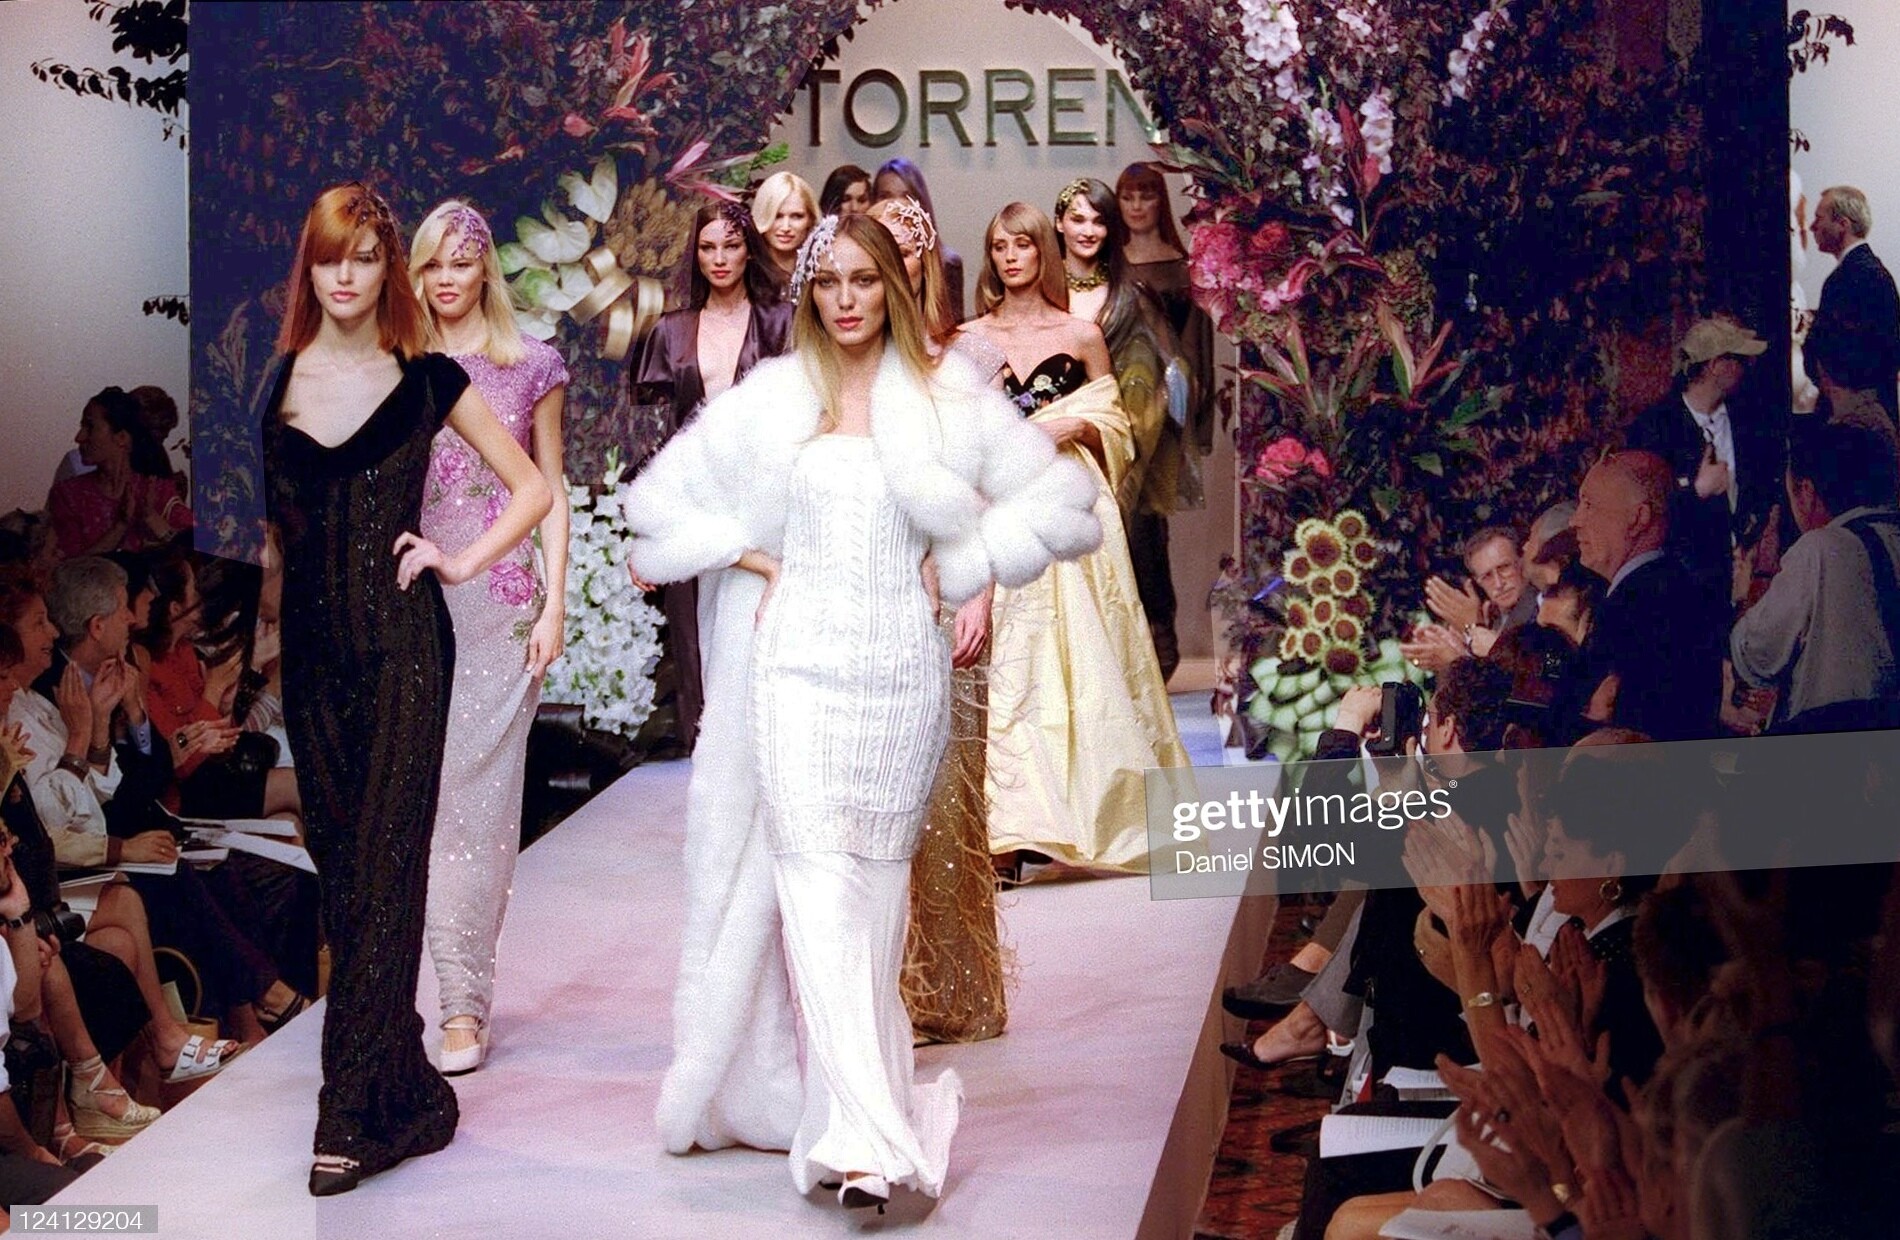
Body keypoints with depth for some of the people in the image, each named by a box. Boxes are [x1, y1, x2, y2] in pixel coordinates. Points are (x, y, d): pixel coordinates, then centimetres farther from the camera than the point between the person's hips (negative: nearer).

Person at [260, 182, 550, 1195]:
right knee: (337, 864, 6)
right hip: (312, 643, 4)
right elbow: (270, 521, 17)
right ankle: (407, 1094, 17)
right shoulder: (278, 379, 10)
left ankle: (353, 1114, -9)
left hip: (402, 637, -4)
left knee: (386, 863, -8)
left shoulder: (427, 379, 2)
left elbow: (532, 487, 8)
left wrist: (465, 562, -3)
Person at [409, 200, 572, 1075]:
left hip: (502, 600, -2)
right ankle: (461, 993, 8)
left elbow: (550, 490, 7)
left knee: (483, 788, -3)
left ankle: (465, 1001, 0)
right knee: (429, 787, -1)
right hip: (417, 599, 2)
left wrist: (554, 603, 0)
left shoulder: (530, 366, 6)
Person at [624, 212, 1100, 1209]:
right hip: (799, 667, 0)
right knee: (819, 890, -11)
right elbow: (657, 501, 15)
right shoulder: (769, 399, 8)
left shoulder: (948, 397, 5)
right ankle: (869, 1135, -14)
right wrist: (747, 555, 4)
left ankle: (858, 1118, 16)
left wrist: (957, 565, -1)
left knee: (877, 889, 5)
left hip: (903, 669, 0)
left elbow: (1061, 503, 5)